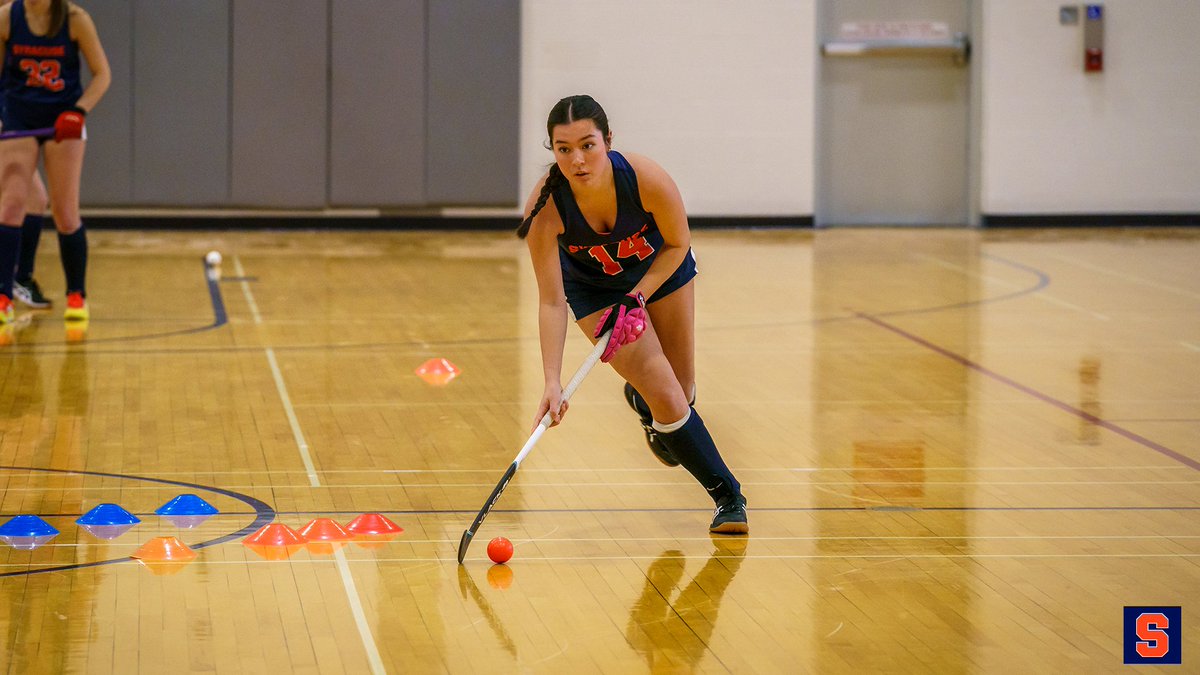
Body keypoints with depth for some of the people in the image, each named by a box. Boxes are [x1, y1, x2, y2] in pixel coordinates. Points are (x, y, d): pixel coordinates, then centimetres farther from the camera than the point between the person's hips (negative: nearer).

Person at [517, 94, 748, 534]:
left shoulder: (647, 180, -34)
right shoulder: (544, 207, -35)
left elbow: (677, 245, -14)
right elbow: (552, 302, -30)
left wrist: (636, 297, -25)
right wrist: (552, 381, -38)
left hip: (661, 269, 1)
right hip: (593, 290, -1)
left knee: (681, 391, 10)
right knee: (665, 395, -12)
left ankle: (642, 402, 48)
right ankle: (728, 496, 4)